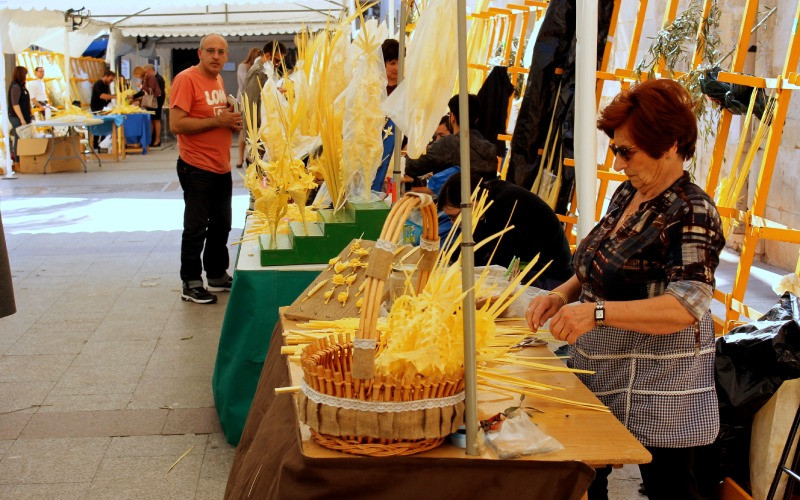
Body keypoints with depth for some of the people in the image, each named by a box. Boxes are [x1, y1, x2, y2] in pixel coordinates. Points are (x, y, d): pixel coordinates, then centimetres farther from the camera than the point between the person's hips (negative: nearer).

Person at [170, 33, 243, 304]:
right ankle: (191, 284, 9)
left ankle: (217, 275, 31)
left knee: (221, 225, 17)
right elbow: (176, 124, -22)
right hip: (197, 168, -8)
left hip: (221, 167, 9)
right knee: (196, 228, -1)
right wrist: (217, 121, -21)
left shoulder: (218, 79, 12)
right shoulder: (187, 79, -14)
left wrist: (233, 121, 4)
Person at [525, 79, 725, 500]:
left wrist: (597, 311, -36)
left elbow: (687, 307, -29)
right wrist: (563, 295, -2)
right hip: (602, 377, 8)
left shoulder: (691, 214, -19)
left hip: (657, 392, -8)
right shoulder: (627, 195, 6)